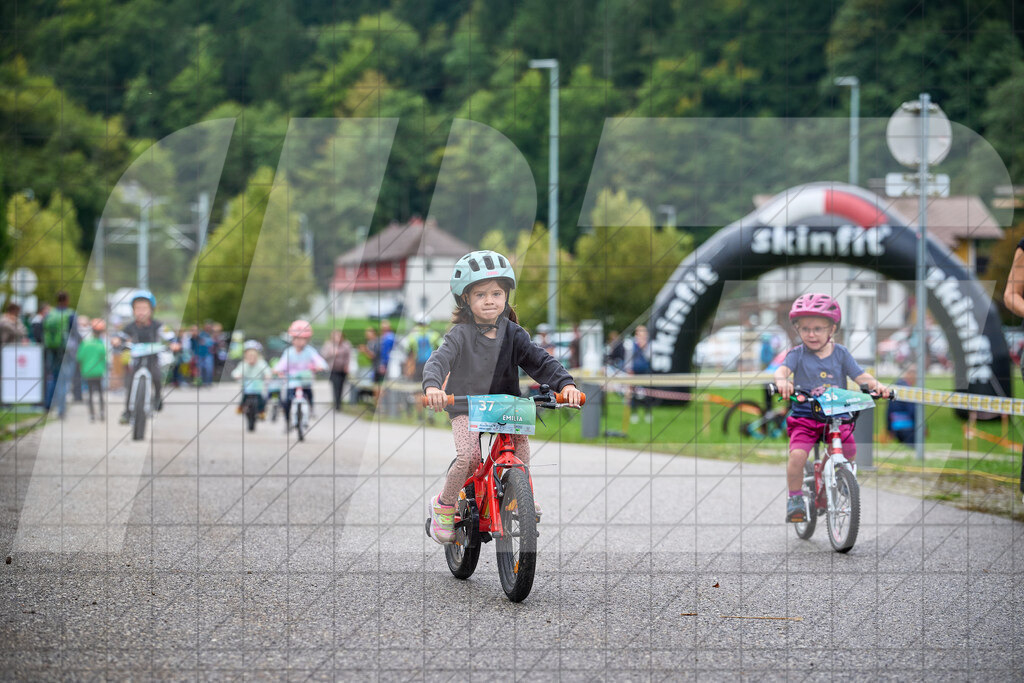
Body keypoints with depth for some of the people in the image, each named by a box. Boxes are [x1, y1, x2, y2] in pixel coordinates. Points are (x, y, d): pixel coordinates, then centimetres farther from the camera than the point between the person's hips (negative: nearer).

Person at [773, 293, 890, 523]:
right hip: (804, 416, -2)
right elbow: (783, 369, -20)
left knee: (848, 455, -10)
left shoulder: (840, 353, 4)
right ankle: (795, 498, -4)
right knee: (797, 455, -23)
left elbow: (860, 375, -2)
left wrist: (876, 385, -23)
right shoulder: (798, 354, -2)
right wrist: (782, 381, -44)